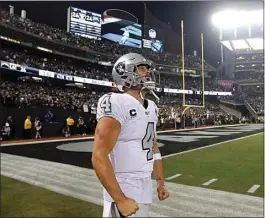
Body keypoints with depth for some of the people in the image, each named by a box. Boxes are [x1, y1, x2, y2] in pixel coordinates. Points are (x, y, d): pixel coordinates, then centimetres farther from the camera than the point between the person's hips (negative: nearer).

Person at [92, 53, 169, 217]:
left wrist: (161, 183, 17)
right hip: (124, 192, -8)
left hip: (146, 189, 8)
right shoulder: (116, 104, -18)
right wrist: (121, 200, -21)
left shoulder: (151, 107, 9)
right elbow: (99, 157, -23)